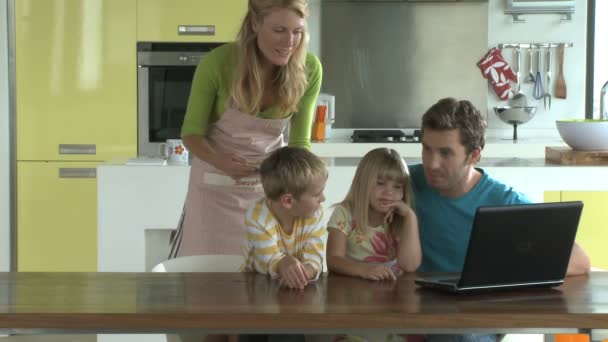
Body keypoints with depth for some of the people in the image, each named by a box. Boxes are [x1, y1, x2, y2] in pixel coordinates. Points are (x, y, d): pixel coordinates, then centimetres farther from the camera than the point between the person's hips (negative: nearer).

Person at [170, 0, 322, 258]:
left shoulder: (309, 69, -16)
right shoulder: (217, 63, -23)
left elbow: (300, 142, -6)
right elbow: (192, 133, -11)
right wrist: (219, 161, -31)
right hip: (217, 181, -2)